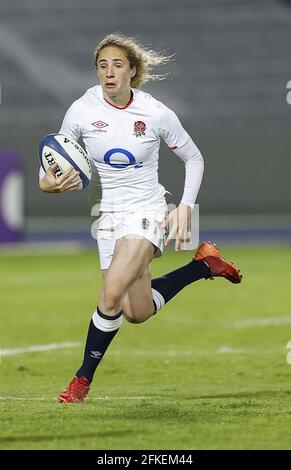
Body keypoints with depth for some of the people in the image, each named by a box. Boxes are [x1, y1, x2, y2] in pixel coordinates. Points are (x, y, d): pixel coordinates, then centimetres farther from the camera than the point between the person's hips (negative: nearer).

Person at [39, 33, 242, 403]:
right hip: (109, 214, 4)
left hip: (147, 210, -4)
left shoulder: (156, 113, -12)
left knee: (111, 294, -23)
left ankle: (83, 379, -6)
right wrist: (46, 182, -18)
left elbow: (194, 158, 3)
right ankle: (204, 264, 31)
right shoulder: (82, 110, -8)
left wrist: (185, 207, -6)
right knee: (137, 313, 9)